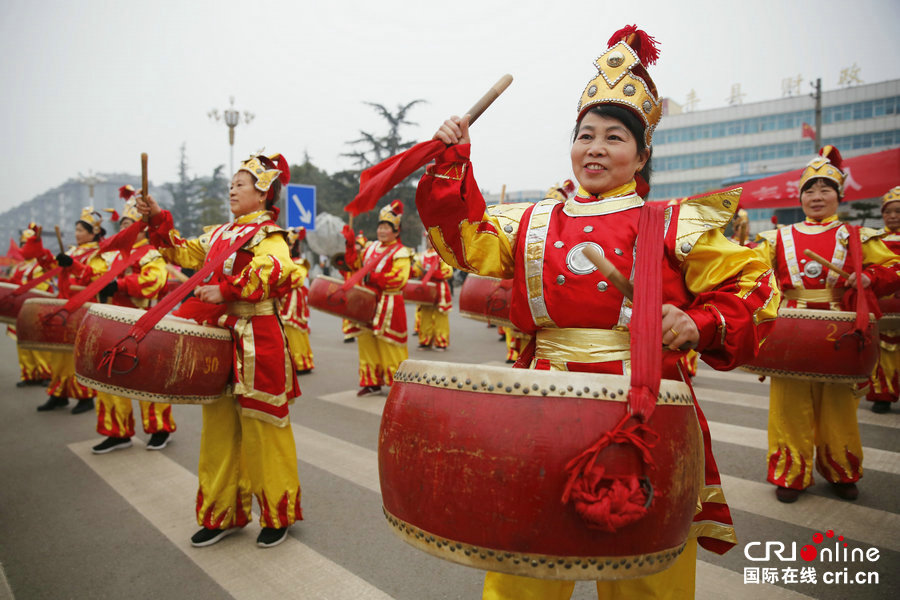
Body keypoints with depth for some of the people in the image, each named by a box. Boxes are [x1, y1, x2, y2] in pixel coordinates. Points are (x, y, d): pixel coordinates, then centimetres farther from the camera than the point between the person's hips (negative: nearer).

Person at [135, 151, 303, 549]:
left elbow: (273, 267, -30)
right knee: (218, 427, 14)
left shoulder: (268, 235, -9)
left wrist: (226, 290, -31)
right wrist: (157, 219, 16)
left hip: (257, 345, -8)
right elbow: (184, 252, 24)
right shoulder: (219, 235, 16)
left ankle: (277, 515, 19)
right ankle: (223, 514, 30)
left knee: (261, 430, 1)